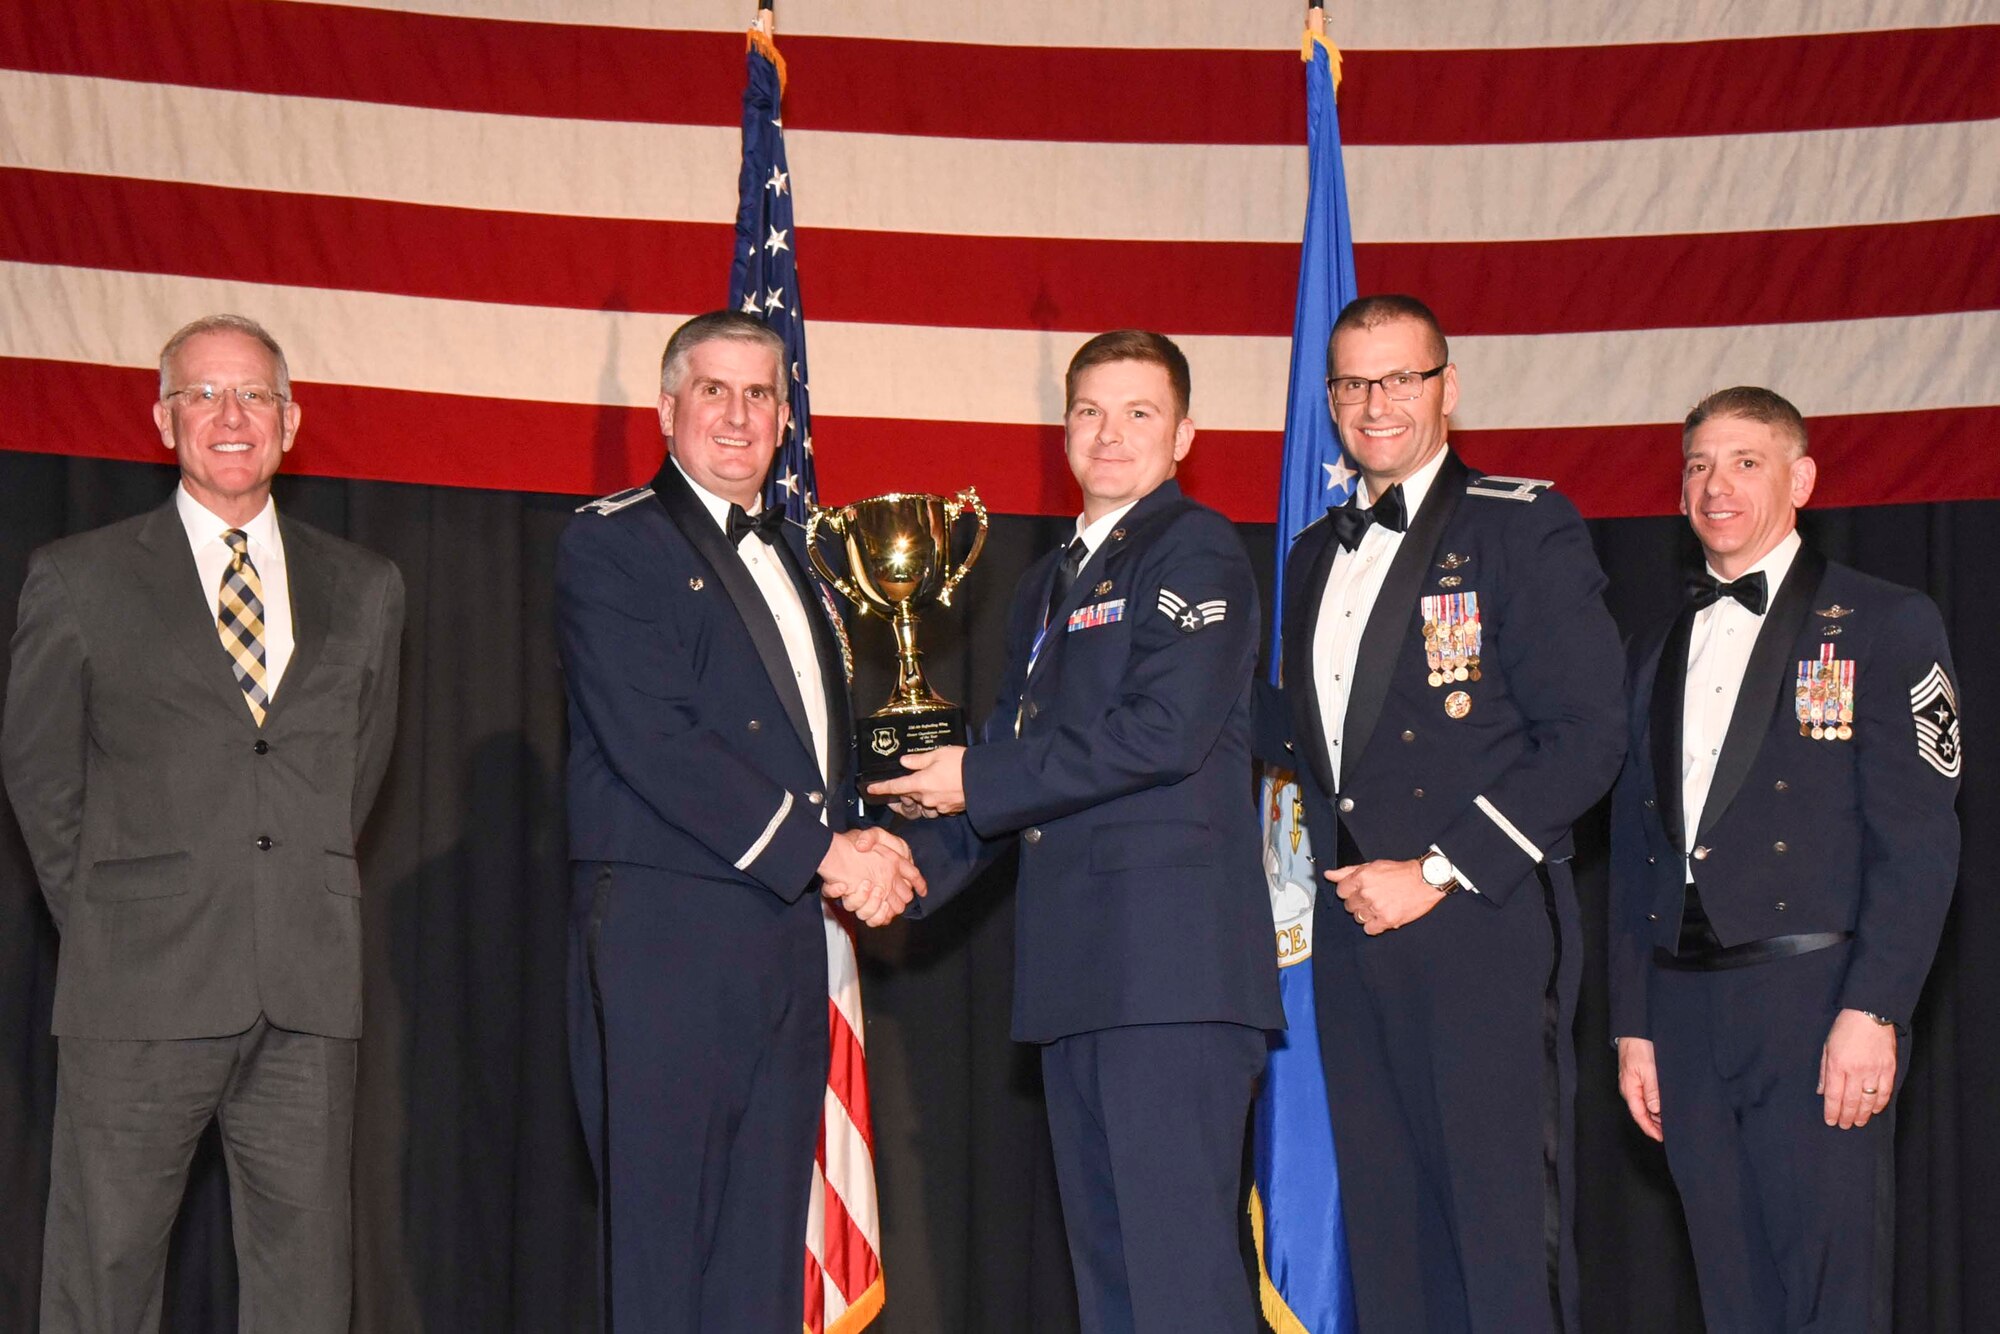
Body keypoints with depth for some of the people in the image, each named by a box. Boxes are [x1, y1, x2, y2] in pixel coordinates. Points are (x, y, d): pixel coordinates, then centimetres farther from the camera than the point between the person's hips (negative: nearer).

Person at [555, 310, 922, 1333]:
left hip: (787, 934, 7)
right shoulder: (612, 544, -2)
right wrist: (823, 851, -14)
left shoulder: (792, 557, 21)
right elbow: (652, 741, -14)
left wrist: (856, 849, 3)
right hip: (664, 933, -7)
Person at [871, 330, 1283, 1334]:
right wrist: (916, 857, 8)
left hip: (1172, 953, -9)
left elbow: (1166, 729, -16)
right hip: (1078, 965, 9)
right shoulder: (1050, 581, 23)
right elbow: (1019, 745, 25)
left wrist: (979, 783, -10)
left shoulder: (1194, 548, -4)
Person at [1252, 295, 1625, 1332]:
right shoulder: (1315, 557, 20)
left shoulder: (1523, 527, -2)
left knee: (1503, 1232, -8)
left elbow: (1584, 740, -9)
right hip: (1353, 931, 6)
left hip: (1480, 925, -6)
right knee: (1385, 1235, 7)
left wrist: (1438, 873, -13)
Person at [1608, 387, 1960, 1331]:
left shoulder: (1882, 626, 1)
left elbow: (1918, 838, -7)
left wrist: (1873, 1010, -16)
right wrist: (1633, 1026, 11)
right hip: (1684, 1011, 5)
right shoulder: (1656, 652, 19)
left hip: (1815, 1004, -5)